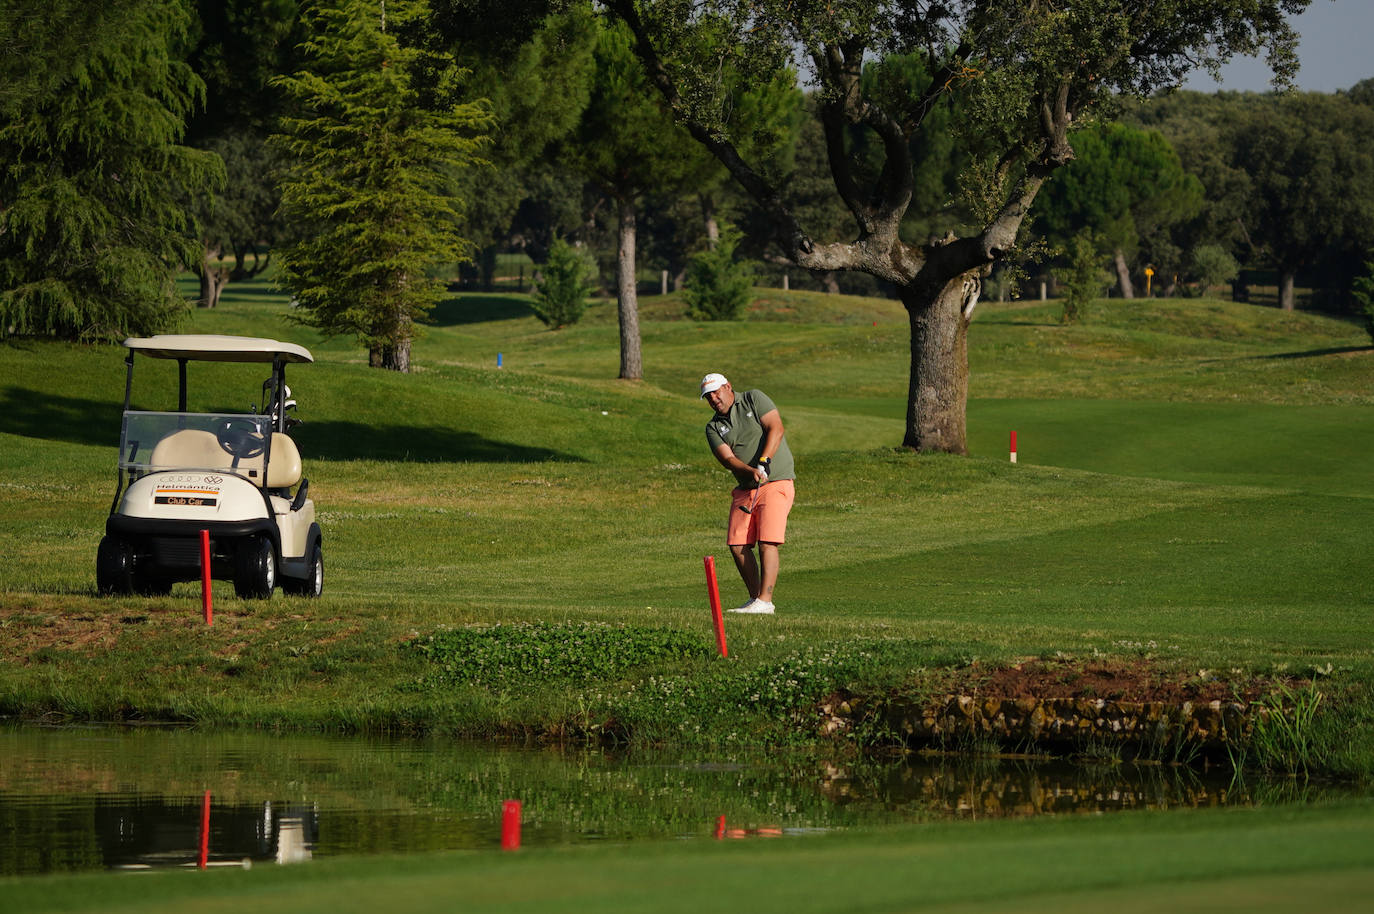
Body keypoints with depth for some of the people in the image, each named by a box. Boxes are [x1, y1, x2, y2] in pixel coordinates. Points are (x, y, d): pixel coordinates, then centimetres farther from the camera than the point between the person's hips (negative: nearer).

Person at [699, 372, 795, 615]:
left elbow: (776, 429, -12)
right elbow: (727, 459, -5)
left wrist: (764, 461, -24)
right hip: (745, 490, 6)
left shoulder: (754, 399, 0)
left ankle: (765, 601, -18)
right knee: (737, 545, -2)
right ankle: (755, 598, 9)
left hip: (777, 483, -6)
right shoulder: (714, 428, 9)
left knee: (767, 542, -15)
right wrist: (751, 471, -25)